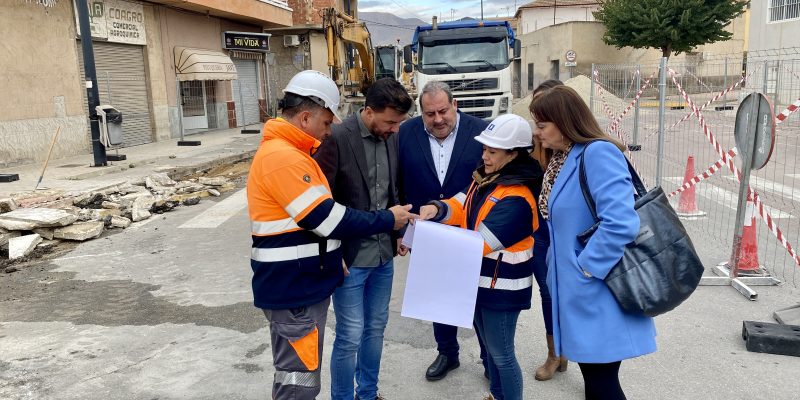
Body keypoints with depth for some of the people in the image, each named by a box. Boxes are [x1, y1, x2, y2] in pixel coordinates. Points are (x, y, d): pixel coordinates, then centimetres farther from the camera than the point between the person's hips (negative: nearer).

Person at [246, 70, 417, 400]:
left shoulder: (290, 152, 14)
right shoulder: (283, 157, -22)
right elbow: (327, 218, -22)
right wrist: (388, 220, -12)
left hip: (301, 284, 11)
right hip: (293, 289, -11)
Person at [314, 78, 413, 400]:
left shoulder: (392, 138, 4)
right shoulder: (337, 138, -17)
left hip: (384, 254, 7)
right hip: (350, 256, -6)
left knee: (376, 328, 18)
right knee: (350, 337, 2)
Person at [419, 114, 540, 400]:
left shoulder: (516, 199, -25)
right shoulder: (485, 178, 4)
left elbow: (479, 242, -28)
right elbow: (462, 209, 5)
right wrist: (438, 210, -16)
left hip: (502, 287, -9)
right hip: (481, 280, 9)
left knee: (502, 353, 7)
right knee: (490, 346, 25)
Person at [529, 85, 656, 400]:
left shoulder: (598, 153, -19)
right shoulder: (558, 158, 10)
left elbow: (620, 223, -30)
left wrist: (585, 268, -20)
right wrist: (558, 268, 9)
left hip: (598, 296, -9)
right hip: (577, 292, 9)